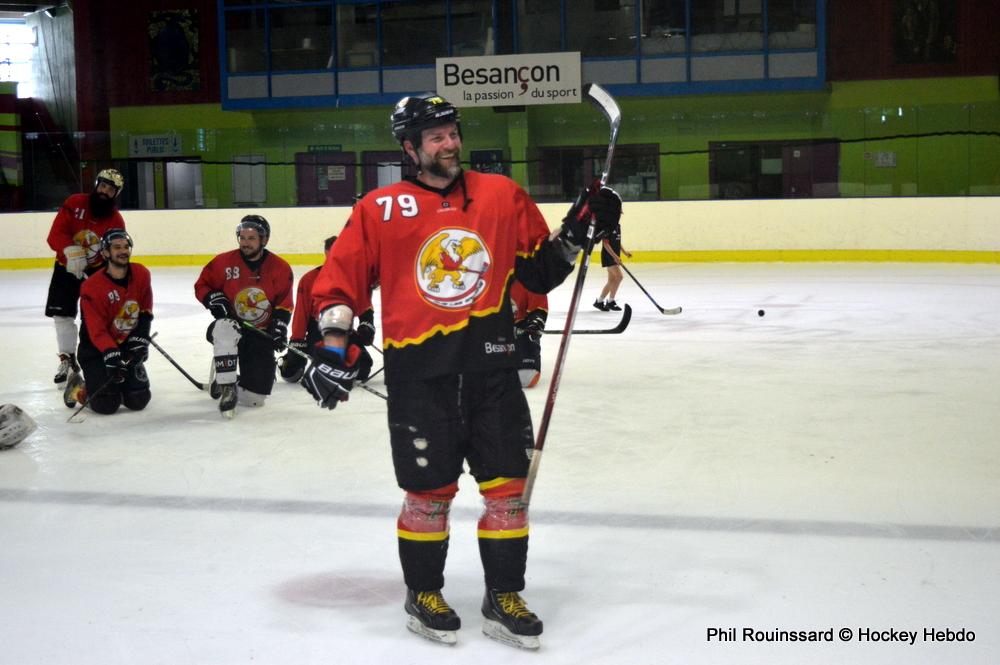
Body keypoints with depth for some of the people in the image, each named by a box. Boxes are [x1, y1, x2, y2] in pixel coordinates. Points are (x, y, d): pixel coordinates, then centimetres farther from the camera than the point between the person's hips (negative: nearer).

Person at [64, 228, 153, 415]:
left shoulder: (142, 274, -6)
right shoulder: (92, 287, -22)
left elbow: (145, 311, 7)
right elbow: (97, 331, -24)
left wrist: (140, 338, -3)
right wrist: (111, 355, -34)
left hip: (128, 347, 5)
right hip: (96, 350, -5)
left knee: (139, 401, -4)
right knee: (107, 404, -17)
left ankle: (117, 384, 27)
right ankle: (79, 387, 15)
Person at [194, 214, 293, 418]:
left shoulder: (280, 268, -4)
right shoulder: (224, 262, -7)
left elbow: (284, 303, 4)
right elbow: (202, 285, 4)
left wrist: (279, 326, -10)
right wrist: (214, 299, -16)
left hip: (261, 335, 1)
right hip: (232, 326, -1)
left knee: (254, 398, -4)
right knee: (224, 329, -43)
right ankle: (226, 387, -30)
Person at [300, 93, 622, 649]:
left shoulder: (503, 195, 8)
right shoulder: (381, 209, 1)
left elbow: (539, 270, 12)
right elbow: (342, 278, 3)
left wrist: (576, 232, -1)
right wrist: (335, 344, -4)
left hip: (491, 365, 3)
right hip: (418, 372, -2)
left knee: (508, 485, 5)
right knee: (429, 490, 5)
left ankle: (504, 598, 21)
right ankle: (423, 594, 27)